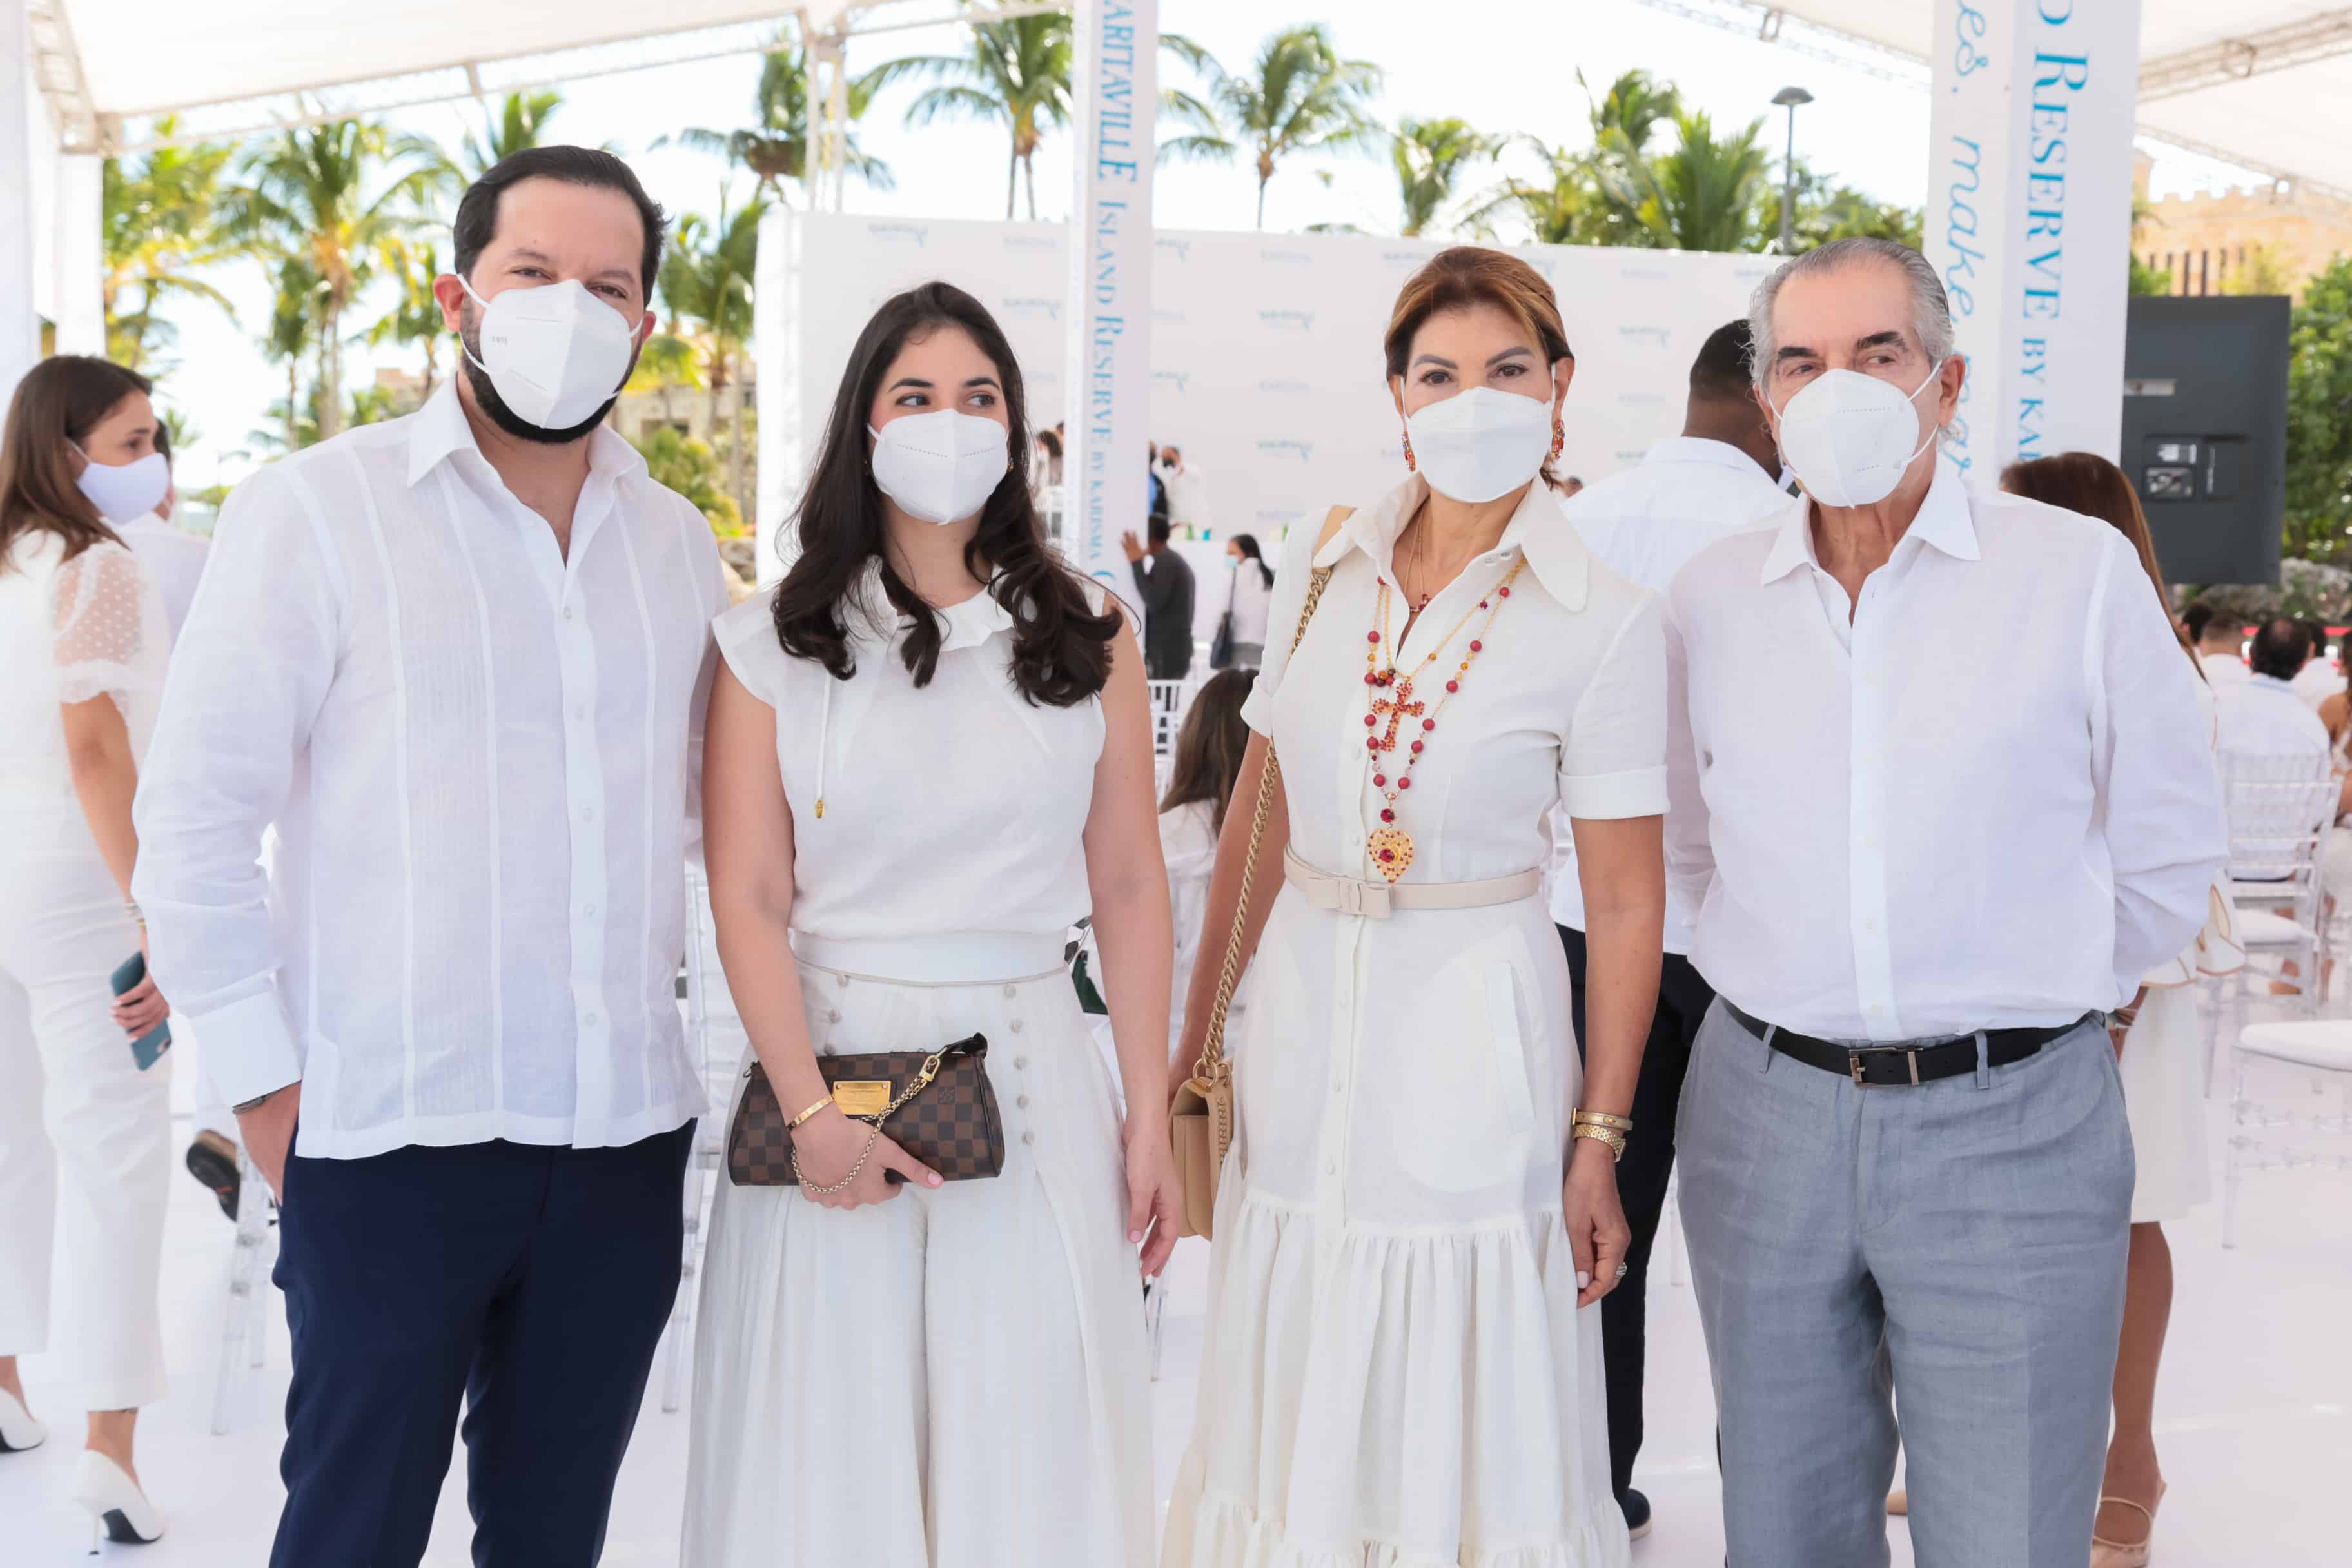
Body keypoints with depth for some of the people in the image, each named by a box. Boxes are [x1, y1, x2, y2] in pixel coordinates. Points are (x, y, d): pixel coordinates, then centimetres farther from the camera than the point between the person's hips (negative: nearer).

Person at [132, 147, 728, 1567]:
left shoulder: (676, 541, 10)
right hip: (392, 1133, -4)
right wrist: (265, 1077, -7)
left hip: (629, 1130, 4)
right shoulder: (316, 511, -4)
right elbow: (196, 817, -5)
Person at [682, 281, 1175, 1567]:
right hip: (836, 1053, -1)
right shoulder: (775, 645, 1)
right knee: (829, 1447, 7)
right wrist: (811, 1111, -15)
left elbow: (1129, 890, 5)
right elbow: (749, 901, -5)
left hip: (1031, 1068, 1)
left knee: (1030, 1452, 7)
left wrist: (1150, 1118, 2)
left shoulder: (1086, 639, 6)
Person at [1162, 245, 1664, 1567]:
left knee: (1462, 1436, 6)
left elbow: (1627, 901, -6)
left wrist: (1599, 1141, -7)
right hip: (1304, 1017, 4)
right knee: (1295, 1433, 13)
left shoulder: (1605, 622, -7)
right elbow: (1262, 814, 11)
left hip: (1473, 1043, -4)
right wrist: (1197, 1028, 12)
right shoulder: (1321, 566, 5)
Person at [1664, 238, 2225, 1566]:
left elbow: (2168, 854, 3)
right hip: (1766, 1115, 3)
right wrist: (1799, 982, 12)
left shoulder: (2079, 572, -3)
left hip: (2011, 1130, -3)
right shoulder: (1713, 597, 6)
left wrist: (2027, 998, 6)